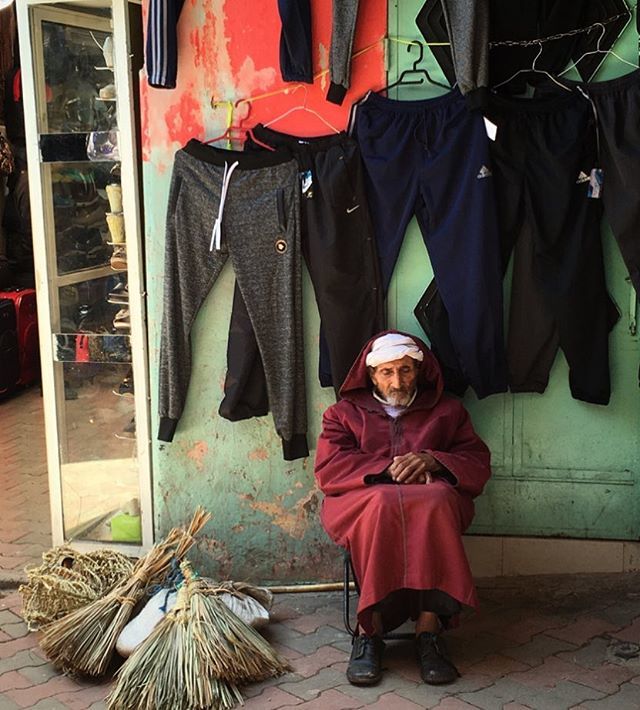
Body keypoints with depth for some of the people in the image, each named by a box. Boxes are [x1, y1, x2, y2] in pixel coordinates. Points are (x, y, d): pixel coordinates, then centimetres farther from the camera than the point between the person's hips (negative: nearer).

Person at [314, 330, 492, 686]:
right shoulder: (345, 412, 21)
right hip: (364, 496, 0)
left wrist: (432, 461, -8)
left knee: (435, 502, -38)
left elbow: (479, 463, 12)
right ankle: (371, 630, -37)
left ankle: (429, 628, -40)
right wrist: (389, 468, -9)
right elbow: (329, 467, 5)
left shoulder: (447, 410, 23)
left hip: (432, 497, 1)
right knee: (383, 504, -38)